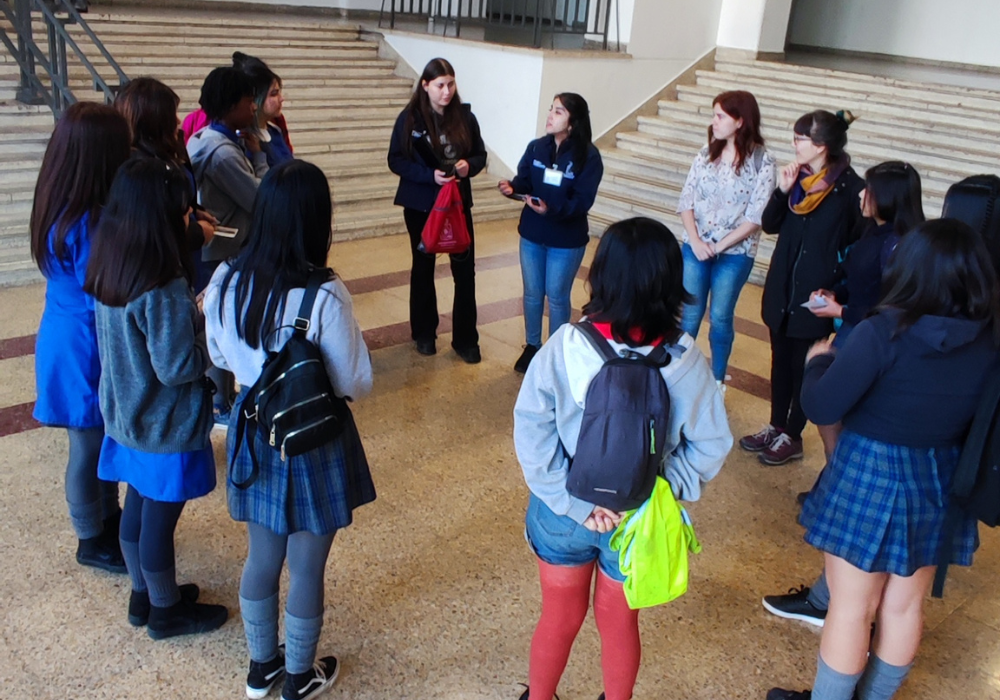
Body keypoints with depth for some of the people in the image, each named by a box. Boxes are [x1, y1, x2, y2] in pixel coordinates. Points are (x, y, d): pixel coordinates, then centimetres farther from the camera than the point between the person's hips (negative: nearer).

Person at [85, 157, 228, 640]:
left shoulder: (110, 272, -2)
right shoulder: (163, 289, -28)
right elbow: (178, 367, -26)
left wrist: (191, 318, 2)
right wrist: (211, 335, -11)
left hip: (128, 417, 8)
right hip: (166, 426, -8)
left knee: (137, 509, 22)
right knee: (159, 520, 9)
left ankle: (143, 596, 41)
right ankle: (166, 612, 29)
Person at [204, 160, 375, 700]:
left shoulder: (225, 282, -11)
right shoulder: (324, 296, -27)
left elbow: (221, 358, 5)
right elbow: (356, 384, -17)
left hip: (254, 436, 5)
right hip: (314, 443, -5)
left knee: (262, 557, 23)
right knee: (307, 566, 15)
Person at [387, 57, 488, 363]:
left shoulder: (465, 116, -3)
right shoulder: (410, 118, -9)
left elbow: (480, 155, 6)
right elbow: (396, 160, -8)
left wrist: (469, 165, -17)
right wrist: (429, 175, -22)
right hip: (420, 204, -1)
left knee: (465, 271, 0)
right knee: (423, 268, 13)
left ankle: (465, 340, 12)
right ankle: (424, 333, 28)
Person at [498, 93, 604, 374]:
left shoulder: (588, 156, -17)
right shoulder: (536, 147, -2)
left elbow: (583, 201, -21)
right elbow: (525, 181, -1)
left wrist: (552, 209, -35)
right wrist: (512, 187, -25)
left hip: (567, 240, -4)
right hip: (531, 235, 4)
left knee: (557, 297, 10)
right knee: (532, 294, 16)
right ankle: (531, 346, 35)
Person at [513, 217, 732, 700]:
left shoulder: (565, 347, -21)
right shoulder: (686, 361, -18)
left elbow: (531, 433, -19)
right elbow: (709, 447, -12)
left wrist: (574, 502, -14)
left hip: (563, 512, 0)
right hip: (639, 521, 0)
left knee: (560, 618, 24)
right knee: (619, 622, 25)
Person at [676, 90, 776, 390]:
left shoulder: (762, 162, -9)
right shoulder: (706, 154, 2)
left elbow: (756, 217, -13)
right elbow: (686, 200, 1)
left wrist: (719, 245, -14)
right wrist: (696, 241, -11)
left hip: (734, 254, -3)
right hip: (695, 248, 3)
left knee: (720, 318, 8)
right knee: (688, 316, 7)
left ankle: (717, 381, 24)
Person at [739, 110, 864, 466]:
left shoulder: (850, 187, -14)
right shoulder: (799, 177, 2)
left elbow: (858, 244, -11)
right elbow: (770, 225, 3)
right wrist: (782, 190, -11)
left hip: (817, 293, -6)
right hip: (783, 286, 6)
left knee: (803, 365, 6)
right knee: (780, 359, 16)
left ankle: (792, 437, 20)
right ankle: (776, 427, 30)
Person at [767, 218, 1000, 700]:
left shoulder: (884, 332, -22)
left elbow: (821, 408, -18)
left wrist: (820, 360, 1)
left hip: (871, 479, -5)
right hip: (940, 484, 5)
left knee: (851, 608, 11)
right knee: (904, 607, 21)